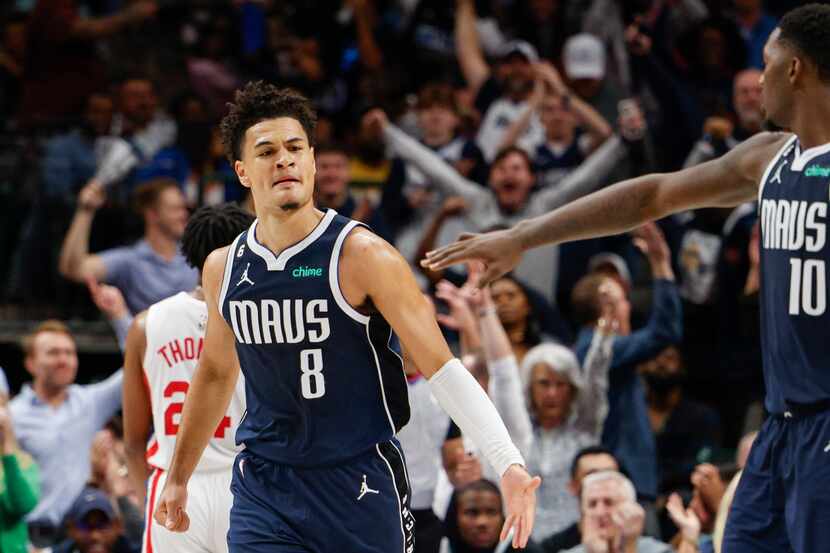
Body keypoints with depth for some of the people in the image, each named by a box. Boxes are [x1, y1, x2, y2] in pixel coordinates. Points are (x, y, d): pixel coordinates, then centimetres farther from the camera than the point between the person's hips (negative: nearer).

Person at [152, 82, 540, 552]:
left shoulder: (362, 256, -12)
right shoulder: (224, 267, 3)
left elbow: (442, 369, -15)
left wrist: (509, 464, -26)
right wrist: (178, 477, 28)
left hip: (361, 486, -3)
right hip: (263, 486, 3)